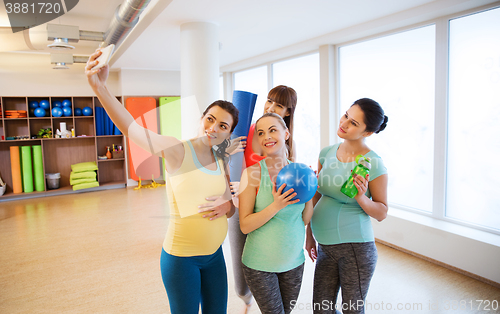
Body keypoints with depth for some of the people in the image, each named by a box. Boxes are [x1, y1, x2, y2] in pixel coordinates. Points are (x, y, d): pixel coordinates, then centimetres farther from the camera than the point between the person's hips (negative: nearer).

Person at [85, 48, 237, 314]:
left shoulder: (222, 161, 2)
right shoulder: (178, 150, -15)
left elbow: (232, 207, 9)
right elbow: (131, 128, -31)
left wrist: (227, 206, -14)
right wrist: (100, 88, -45)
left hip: (214, 255, 6)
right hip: (181, 258, -5)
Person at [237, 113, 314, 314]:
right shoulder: (252, 173, -15)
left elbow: (305, 220, 1)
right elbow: (245, 226, -16)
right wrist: (275, 206, -28)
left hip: (294, 261, 4)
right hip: (260, 264, -4)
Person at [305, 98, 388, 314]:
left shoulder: (374, 164, -13)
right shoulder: (326, 153, 1)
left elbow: (381, 213, -7)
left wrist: (361, 198, -26)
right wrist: (309, 234, 14)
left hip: (355, 247, -5)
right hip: (325, 246, 5)